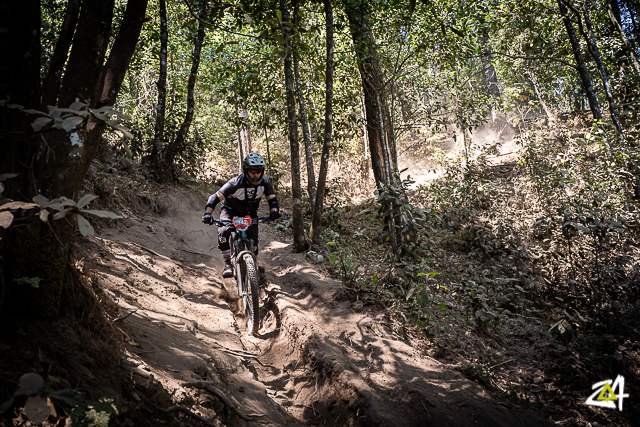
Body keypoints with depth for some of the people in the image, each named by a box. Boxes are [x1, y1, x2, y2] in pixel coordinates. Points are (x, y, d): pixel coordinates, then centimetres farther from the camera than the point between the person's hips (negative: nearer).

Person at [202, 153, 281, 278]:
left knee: (253, 241, -13)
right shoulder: (236, 183, -33)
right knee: (223, 232, -30)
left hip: (250, 213, 3)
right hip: (230, 211, -2)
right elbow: (215, 197, -36)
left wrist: (274, 210, -41)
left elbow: (272, 199, -18)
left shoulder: (265, 182, -21)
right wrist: (208, 213, -52)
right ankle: (228, 264, -19)